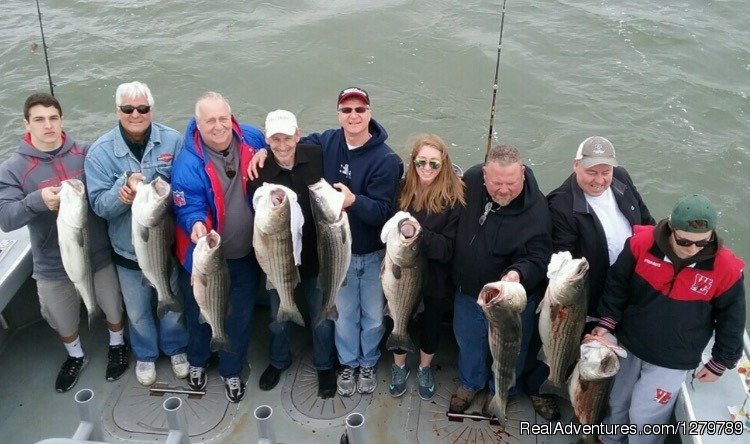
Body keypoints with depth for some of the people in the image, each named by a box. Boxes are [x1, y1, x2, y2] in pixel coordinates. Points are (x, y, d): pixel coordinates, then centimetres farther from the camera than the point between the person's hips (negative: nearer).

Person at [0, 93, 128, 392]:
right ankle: (76, 356, 51)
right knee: (62, 321, 21)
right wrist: (38, 200, -37)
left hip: (99, 255, 1)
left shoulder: (85, 153, -7)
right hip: (53, 266, 0)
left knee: (113, 307, 21)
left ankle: (117, 346, 51)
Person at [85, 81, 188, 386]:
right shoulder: (100, 152, -13)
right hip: (128, 250, 0)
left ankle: (176, 348, 49)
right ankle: (145, 355, 47)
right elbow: (99, 204, -15)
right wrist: (127, 184, -33)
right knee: (137, 310, 20)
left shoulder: (173, 141, -13)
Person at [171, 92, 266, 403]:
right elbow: (189, 210, -22)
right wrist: (197, 224, -42)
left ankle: (232, 371, 43)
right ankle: (197, 361, 51)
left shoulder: (253, 140, -10)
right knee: (200, 315, 21)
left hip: (246, 255, 3)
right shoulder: (188, 163, -22)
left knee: (240, 316, 19)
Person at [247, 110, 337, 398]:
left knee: (322, 317, 17)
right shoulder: (259, 172, -17)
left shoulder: (317, 157, -15)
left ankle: (325, 365, 43)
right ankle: (279, 361, 50)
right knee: (278, 318, 23)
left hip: (317, 255, 0)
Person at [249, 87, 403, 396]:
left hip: (374, 254, -2)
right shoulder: (327, 142, -8)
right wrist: (266, 151, -12)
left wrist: (354, 200, -44)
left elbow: (384, 211, -25)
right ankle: (348, 364, 42)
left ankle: (368, 363, 42)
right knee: (344, 314, 18)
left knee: (373, 316, 16)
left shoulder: (386, 159, -21)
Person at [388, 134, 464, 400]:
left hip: (437, 277, -1)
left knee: (432, 322, 20)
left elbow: (449, 248, -23)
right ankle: (399, 367, 48)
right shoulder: (402, 189, -10)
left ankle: (425, 369, 48)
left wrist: (420, 233, -36)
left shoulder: (454, 197, -19)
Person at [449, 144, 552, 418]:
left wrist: (518, 273, -47)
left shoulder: (536, 208, -29)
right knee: (468, 339, 26)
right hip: (468, 288, 4)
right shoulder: (470, 180, -18)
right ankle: (470, 382, 56)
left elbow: (539, 258, -28)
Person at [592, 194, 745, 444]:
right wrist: (606, 324, -5)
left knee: (644, 417, 4)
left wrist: (719, 363, 3)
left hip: (672, 361, -2)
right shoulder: (642, 243, -20)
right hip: (628, 346, 3)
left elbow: (731, 321, -5)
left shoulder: (726, 269, -21)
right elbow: (617, 285, -4)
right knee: (618, 403, 22)